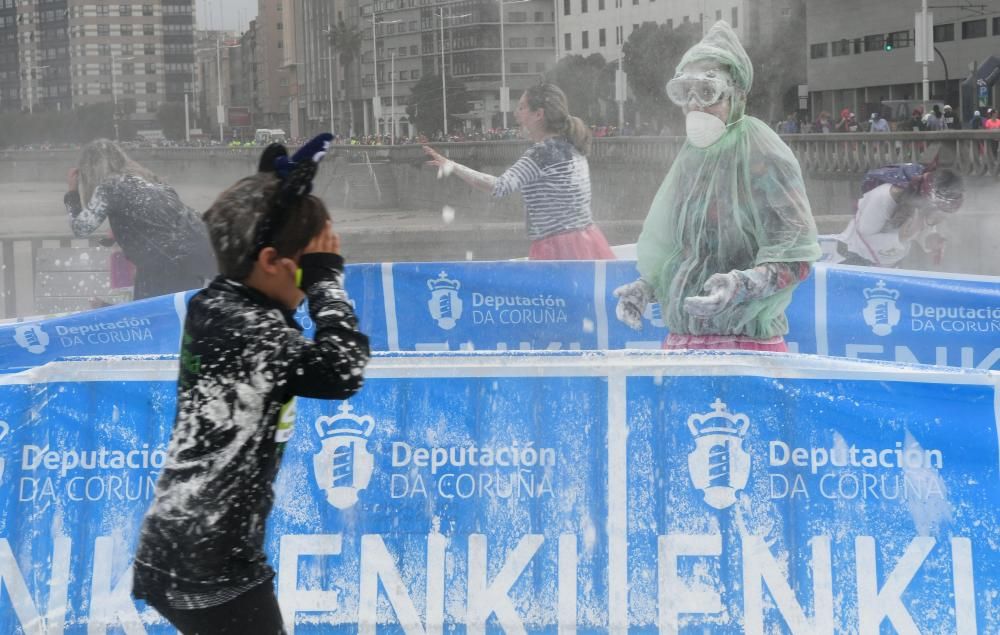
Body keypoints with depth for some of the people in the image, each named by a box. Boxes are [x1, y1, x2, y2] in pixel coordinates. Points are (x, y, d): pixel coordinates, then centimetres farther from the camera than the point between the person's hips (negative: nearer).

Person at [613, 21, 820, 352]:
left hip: (745, 341, -6)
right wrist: (644, 287, 5)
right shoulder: (690, 157, 12)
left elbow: (796, 256, -13)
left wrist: (743, 286, -28)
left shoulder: (763, 155, -8)